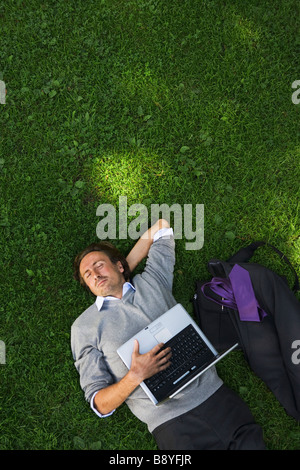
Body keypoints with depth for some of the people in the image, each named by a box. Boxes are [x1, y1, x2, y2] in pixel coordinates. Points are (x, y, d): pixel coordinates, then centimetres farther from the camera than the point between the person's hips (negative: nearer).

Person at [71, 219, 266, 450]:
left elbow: (161, 225, 23)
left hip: (213, 392, 3)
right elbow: (101, 405, 1)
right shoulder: (84, 326, 4)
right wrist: (135, 376, -18)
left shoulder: (151, 280, 11)